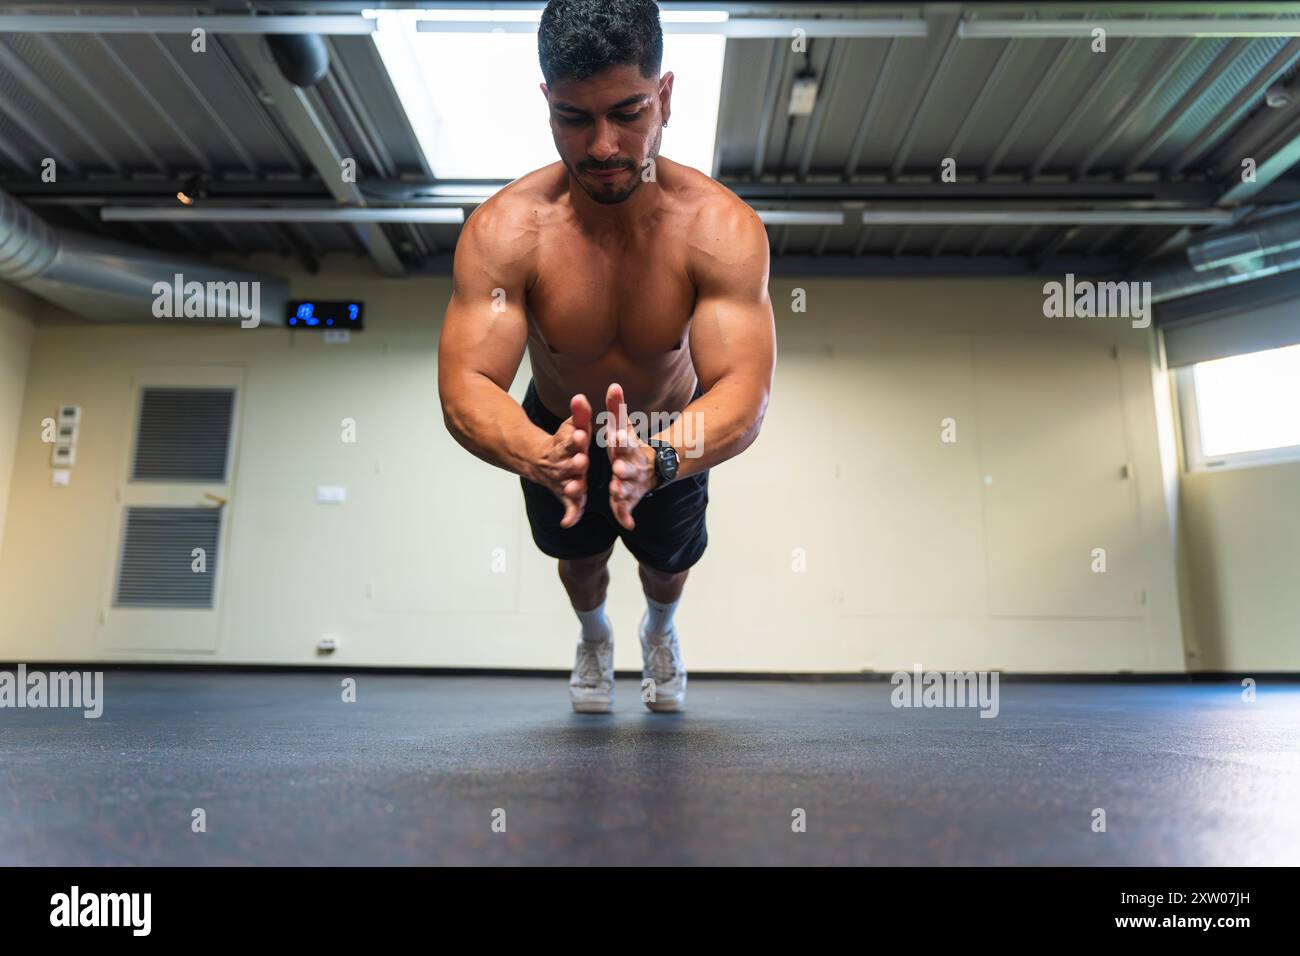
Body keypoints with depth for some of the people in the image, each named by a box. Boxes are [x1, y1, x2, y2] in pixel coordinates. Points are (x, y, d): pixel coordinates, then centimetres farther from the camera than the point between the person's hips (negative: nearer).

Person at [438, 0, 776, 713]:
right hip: (554, 434, 0)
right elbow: (465, 385, -38)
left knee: (668, 559, 23)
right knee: (578, 554, 24)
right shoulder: (503, 230, -32)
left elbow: (746, 389, -41)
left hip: (675, 435, 0)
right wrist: (539, 458, -60)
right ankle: (594, 638, 61)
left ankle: (660, 630, 62)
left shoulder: (722, 228, -33)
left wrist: (655, 460, -62)